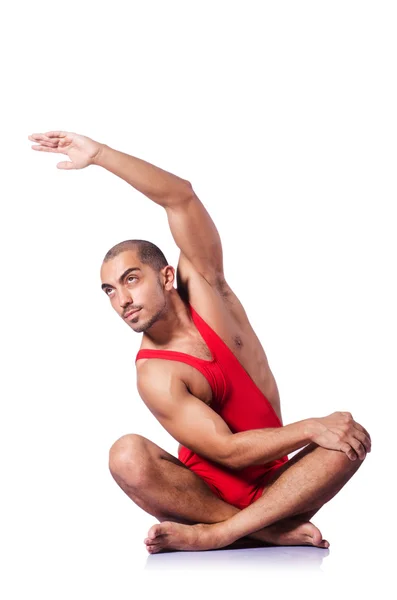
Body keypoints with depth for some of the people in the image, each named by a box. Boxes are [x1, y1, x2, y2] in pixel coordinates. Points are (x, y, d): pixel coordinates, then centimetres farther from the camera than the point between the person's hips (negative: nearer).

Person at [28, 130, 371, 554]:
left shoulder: (203, 288, 0)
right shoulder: (155, 375, -12)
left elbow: (181, 198, -10)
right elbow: (227, 451, -19)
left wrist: (99, 153, -14)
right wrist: (311, 428, -24)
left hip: (272, 486, 4)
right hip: (206, 492, -4)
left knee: (351, 439, -24)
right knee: (127, 455, -30)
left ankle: (213, 534, -32)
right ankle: (275, 530, -32)